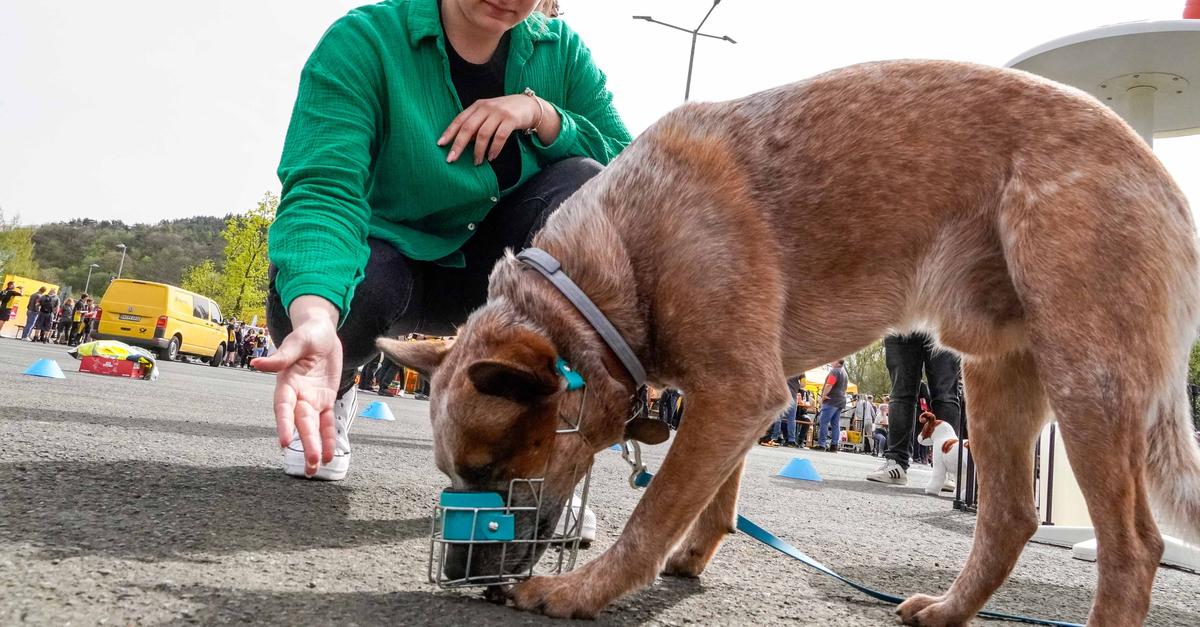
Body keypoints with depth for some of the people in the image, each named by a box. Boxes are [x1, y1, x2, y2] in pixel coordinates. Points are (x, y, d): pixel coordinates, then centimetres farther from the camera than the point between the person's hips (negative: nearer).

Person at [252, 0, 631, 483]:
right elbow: (324, 189, -33)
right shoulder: (363, 41, -19)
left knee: (585, 186, -24)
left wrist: (541, 114, -25)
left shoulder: (561, 50, -6)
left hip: (492, 269, 3)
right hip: (390, 255, -2)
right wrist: (315, 320, -52)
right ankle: (330, 397, 3)